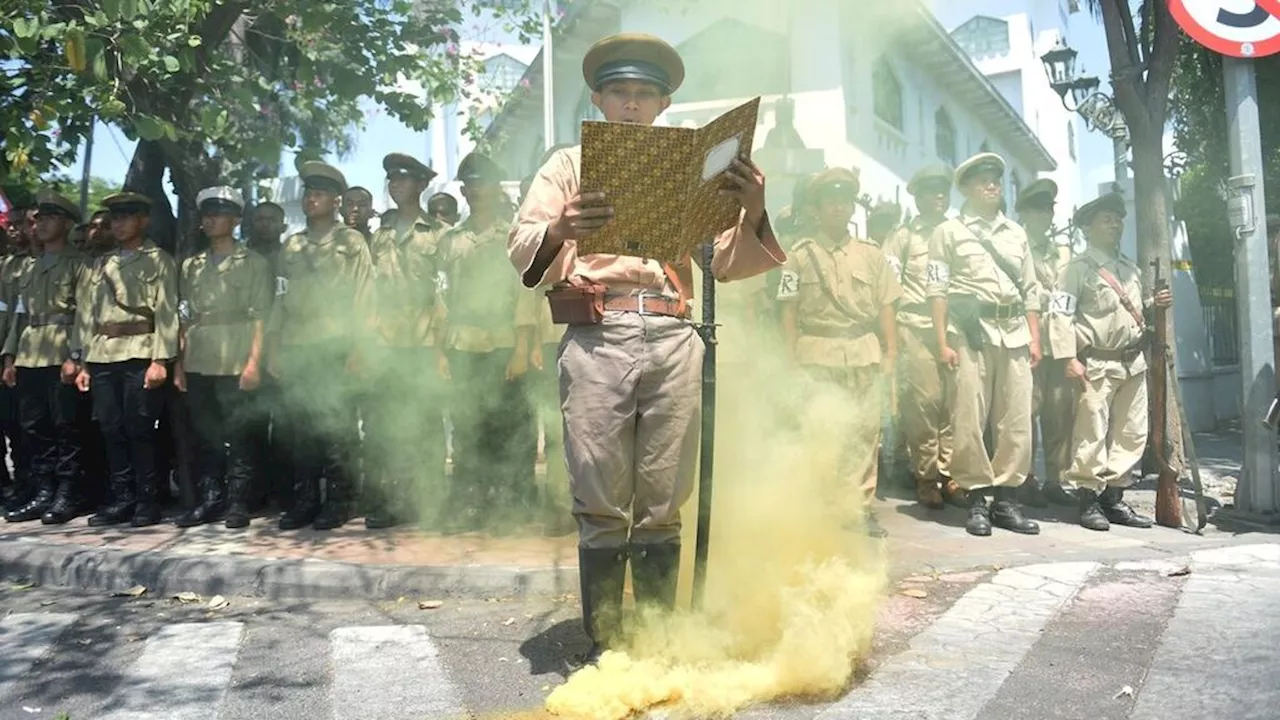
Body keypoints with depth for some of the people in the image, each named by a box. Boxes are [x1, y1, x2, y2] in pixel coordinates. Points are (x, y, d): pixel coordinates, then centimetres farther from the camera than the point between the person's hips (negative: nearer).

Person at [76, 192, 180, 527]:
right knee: (111, 429, 6)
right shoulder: (102, 264, 20)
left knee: (139, 429, -5)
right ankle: (121, 498, 14)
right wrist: (84, 363, 12)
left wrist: (160, 360, -15)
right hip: (103, 355, 5)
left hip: (140, 354, -5)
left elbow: (165, 313, -5)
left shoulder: (159, 260, 4)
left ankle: (147, 500, 4)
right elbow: (88, 314, 18)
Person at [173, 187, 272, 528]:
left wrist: (254, 361, -13)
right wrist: (178, 363, 7)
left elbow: (260, 317, -4)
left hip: (236, 365, -5)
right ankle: (210, 499, 15)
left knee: (237, 436, -2)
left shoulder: (254, 263, 3)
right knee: (204, 436, 7)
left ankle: (238, 503, 5)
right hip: (198, 366, 5)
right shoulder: (191, 266, 17)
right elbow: (185, 318, 15)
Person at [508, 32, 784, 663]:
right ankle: (603, 647, 9)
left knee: (663, 506, 5)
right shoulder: (569, 164, 16)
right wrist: (558, 231, -22)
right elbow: (521, 249, 2)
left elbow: (724, 262, 13)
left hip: (673, 339, 2)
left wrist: (752, 212, -8)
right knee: (601, 504, -2)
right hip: (597, 338, -1)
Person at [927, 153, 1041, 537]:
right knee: (970, 419, -4)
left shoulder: (1016, 233, 21)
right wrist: (943, 343, -9)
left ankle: (1007, 498, 11)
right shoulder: (948, 232, 7)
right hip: (970, 332, -4)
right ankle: (976, 501, 5)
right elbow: (938, 290, 0)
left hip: (1014, 333, 4)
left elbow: (1030, 289, 19)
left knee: (1017, 420, 2)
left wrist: (1035, 338, 9)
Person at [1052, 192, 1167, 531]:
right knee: (1092, 433, -7)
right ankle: (1089, 501, 2)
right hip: (1098, 363, -7)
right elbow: (1061, 313, -12)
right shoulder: (1079, 267, -5)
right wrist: (1069, 359, -19)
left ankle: (1114, 497, 17)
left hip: (1133, 362, 7)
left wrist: (1154, 303, 4)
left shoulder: (1130, 268, 17)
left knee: (1131, 434, 8)